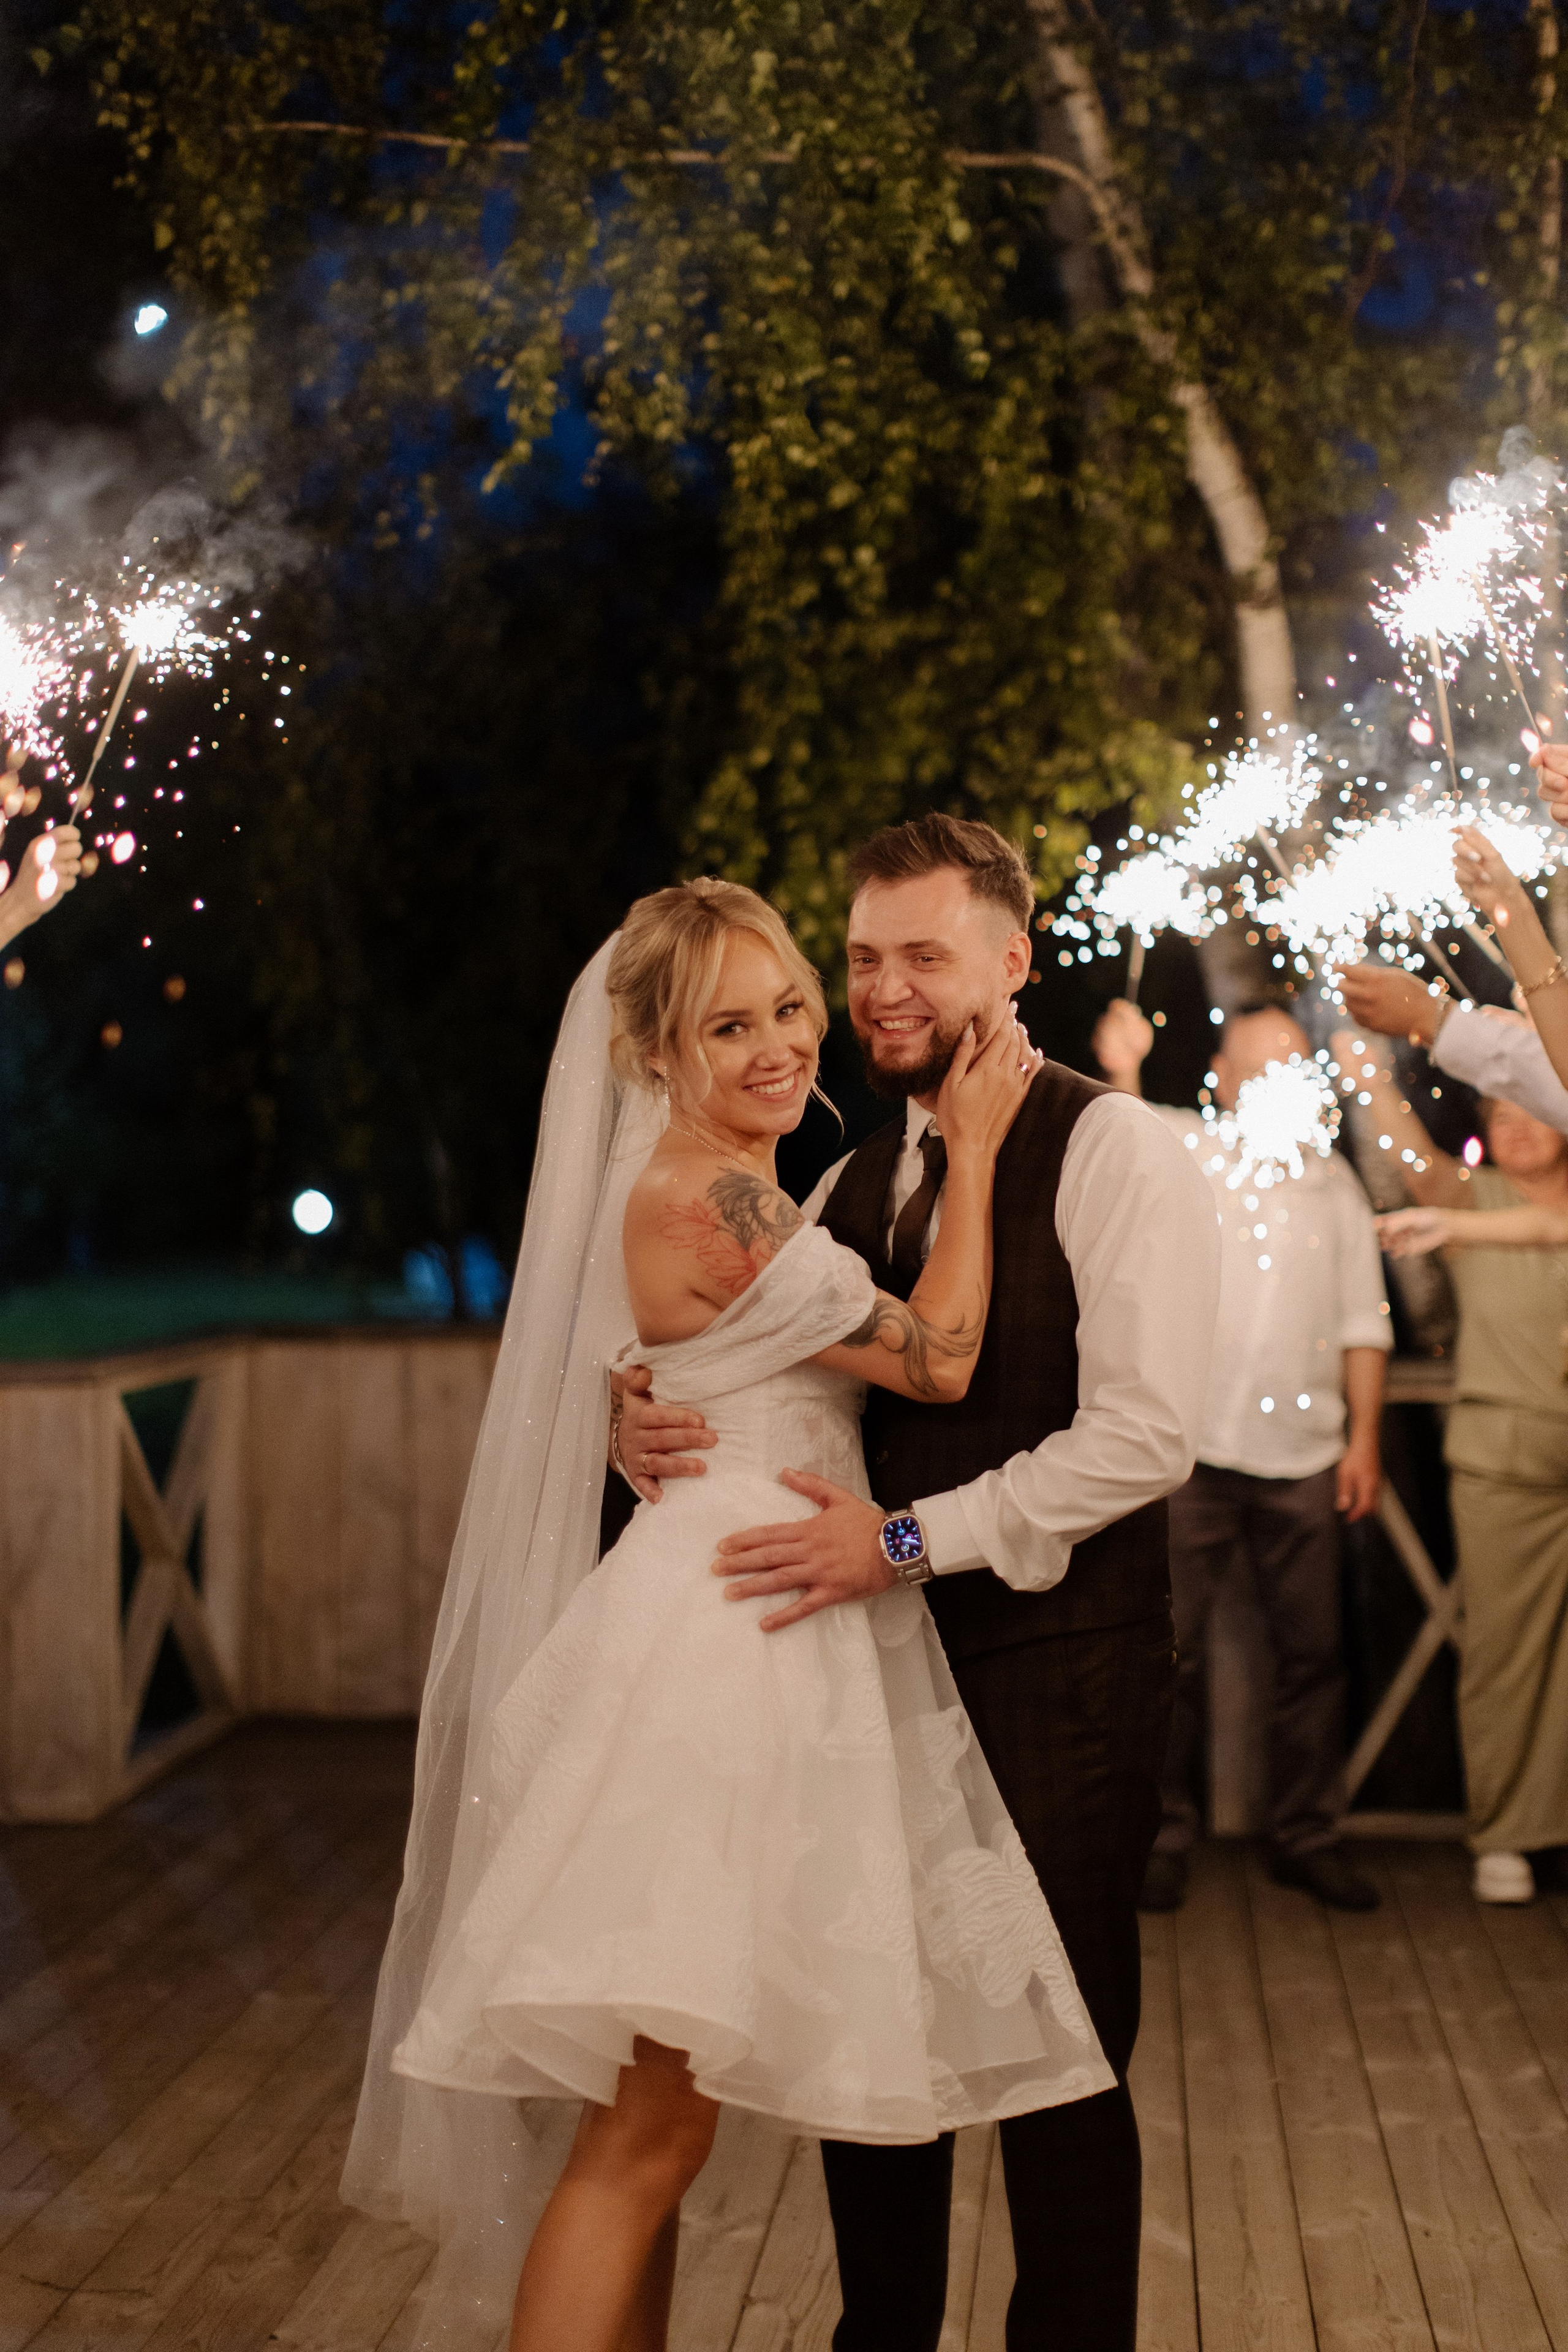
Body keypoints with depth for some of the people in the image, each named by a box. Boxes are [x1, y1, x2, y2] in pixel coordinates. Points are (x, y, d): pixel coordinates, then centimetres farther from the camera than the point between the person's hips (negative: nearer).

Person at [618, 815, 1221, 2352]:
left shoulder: (1113, 1151, -9)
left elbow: (1144, 1434, -19)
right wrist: (649, 1427, -9)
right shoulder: (848, 1186, 12)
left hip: (1053, 1667, -6)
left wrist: (908, 1536, -23)